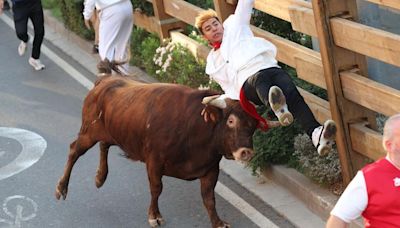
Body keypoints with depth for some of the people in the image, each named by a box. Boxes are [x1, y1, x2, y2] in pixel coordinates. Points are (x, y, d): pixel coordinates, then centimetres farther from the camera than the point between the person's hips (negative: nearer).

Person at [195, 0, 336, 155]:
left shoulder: (234, 25, 33)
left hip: (269, 66, 2)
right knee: (260, 79, -41)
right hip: (248, 81, -2)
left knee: (292, 95, -32)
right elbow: (230, 90, 25)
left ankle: (316, 134, -59)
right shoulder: (213, 62, 32)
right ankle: (279, 109, -76)